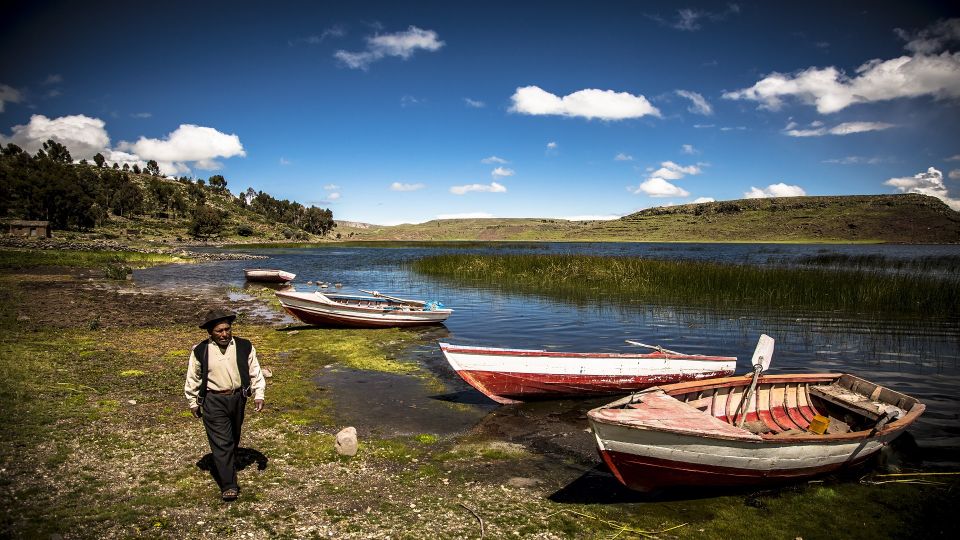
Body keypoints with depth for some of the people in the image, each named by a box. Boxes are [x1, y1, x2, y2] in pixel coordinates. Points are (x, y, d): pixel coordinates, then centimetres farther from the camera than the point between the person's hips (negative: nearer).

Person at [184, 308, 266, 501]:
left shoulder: (244, 347, -3)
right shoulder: (200, 351, -6)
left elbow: (255, 372, 4)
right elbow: (192, 378, 5)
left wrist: (258, 395, -1)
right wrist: (192, 402, 10)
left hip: (237, 398, 3)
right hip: (213, 401, -3)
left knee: (233, 439, 19)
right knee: (221, 442, -8)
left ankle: (225, 467, 43)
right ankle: (228, 485, -5)